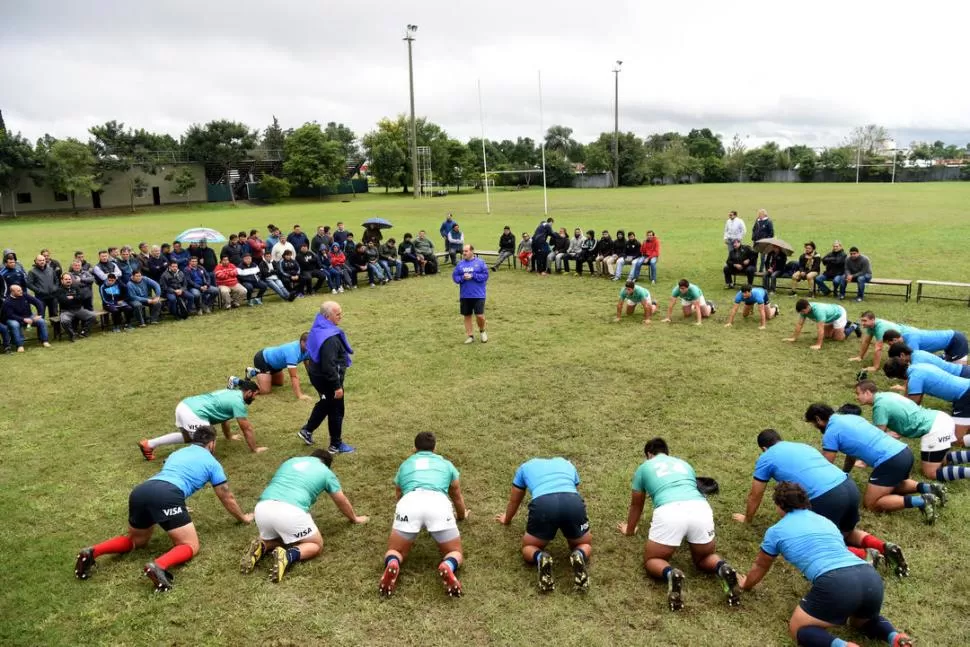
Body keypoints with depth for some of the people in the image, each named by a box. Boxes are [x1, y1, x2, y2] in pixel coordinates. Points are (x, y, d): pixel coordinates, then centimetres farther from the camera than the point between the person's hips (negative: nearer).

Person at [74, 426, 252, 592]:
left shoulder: (177, 453, 35)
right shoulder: (212, 462, 20)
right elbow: (227, 498, 28)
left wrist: (179, 508, 71)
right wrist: (243, 517, 45)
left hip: (140, 491, 6)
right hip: (167, 495, -6)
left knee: (137, 541, 29)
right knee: (190, 546, 3)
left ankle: (92, 552, 4)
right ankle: (159, 565, -27)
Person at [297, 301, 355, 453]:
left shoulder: (320, 329, 1)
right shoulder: (329, 338, -31)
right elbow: (329, 366, -31)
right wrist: (337, 386, -24)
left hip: (318, 374, 10)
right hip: (327, 379, -10)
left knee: (325, 404, 29)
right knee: (336, 411, 7)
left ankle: (307, 430, 41)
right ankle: (336, 445, 22)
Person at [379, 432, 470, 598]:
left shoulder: (405, 465, 35)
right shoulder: (445, 464, 35)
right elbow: (457, 498, 49)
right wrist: (462, 515, 70)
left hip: (409, 503, 0)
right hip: (439, 504, 0)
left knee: (395, 551, 20)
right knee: (455, 553, 17)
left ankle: (392, 565, -17)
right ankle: (448, 567, -19)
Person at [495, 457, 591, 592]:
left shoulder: (525, 467, 36)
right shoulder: (567, 464, 39)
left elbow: (514, 501, 47)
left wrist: (506, 519, 68)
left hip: (543, 505, -1)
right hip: (573, 504, 1)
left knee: (528, 548, 25)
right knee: (584, 545, 29)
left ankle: (540, 558, -10)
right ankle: (579, 556, -7)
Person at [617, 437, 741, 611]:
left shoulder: (644, 467, 29)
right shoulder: (684, 464, 36)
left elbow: (636, 505, 41)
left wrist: (629, 530, 60)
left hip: (669, 512, -3)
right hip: (701, 509, 3)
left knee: (652, 560, 18)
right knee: (704, 558, 29)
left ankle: (670, 574, -17)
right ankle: (723, 569, -6)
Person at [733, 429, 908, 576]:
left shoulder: (766, 458, 12)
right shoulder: (802, 445, 29)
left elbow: (755, 496, 21)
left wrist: (747, 518, 39)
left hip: (826, 498, -7)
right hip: (849, 486, 7)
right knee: (847, 533, 30)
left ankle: (864, 555, -8)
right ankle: (885, 547, 7)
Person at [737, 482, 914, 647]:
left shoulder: (776, 531, 18)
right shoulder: (826, 520, 32)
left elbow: (760, 566, 35)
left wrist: (746, 585, 55)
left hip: (836, 585, -6)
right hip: (871, 579, 6)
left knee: (798, 629, 14)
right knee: (862, 619, 36)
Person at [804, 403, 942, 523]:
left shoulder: (830, 433, -5)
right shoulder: (850, 417, 20)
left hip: (890, 462, -9)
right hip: (904, 452, 9)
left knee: (870, 504, 1)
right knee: (893, 485, 36)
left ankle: (919, 501, -12)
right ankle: (927, 488, 13)